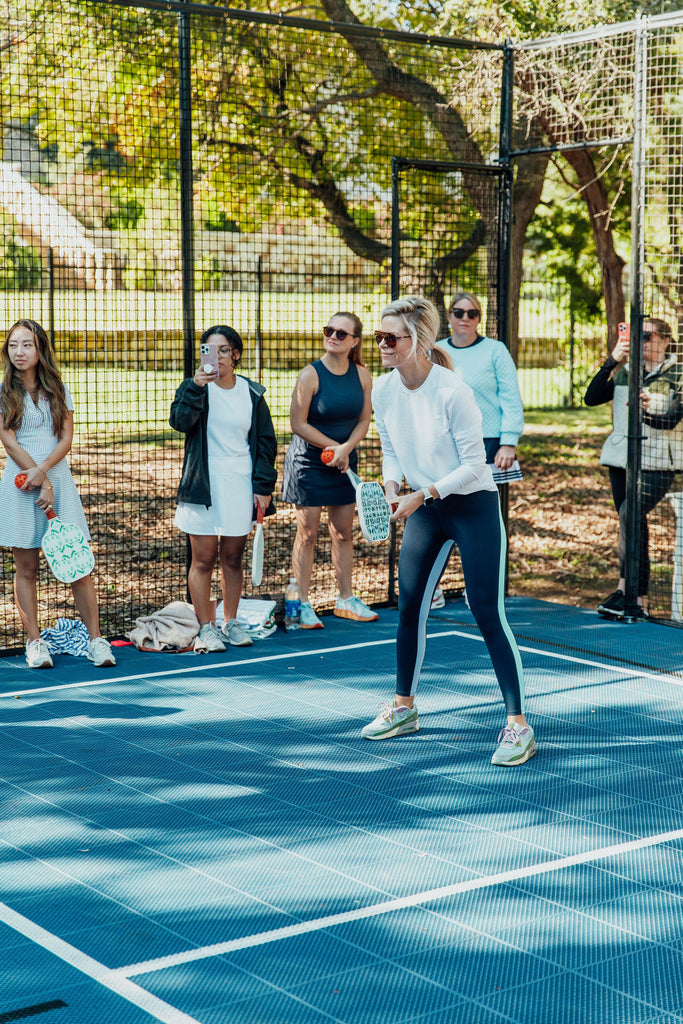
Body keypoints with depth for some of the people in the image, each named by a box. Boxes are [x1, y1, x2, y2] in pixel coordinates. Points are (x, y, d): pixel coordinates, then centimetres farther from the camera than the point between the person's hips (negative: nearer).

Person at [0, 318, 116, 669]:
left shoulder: (58, 390, 10)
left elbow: (66, 439, 4)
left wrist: (43, 469, -13)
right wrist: (42, 483, -11)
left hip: (58, 479, 2)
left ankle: (95, 639, 1)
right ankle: (35, 643, 7)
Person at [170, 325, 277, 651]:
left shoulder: (252, 393, 8)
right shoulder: (195, 388, 1)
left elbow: (265, 441, 11)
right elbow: (180, 421, -17)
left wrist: (263, 486, 4)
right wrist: (196, 387, -30)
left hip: (241, 486, 2)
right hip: (204, 486, -2)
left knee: (233, 557, 8)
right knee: (203, 559, -2)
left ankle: (231, 623, 20)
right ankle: (206, 628, 6)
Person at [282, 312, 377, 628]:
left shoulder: (361, 375, -1)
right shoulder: (310, 375, -15)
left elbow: (364, 420, 2)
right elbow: (298, 424, -14)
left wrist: (345, 449, -14)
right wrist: (334, 446, -14)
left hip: (344, 462, 4)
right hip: (309, 461, -4)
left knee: (343, 532, 10)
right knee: (307, 533, -2)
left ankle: (346, 600, 21)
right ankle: (303, 605, 4)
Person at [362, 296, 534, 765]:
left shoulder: (453, 392, -22)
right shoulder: (384, 390, -3)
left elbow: (473, 465, -17)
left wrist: (422, 494, -24)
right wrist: (393, 487, -9)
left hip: (474, 507, -6)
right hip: (425, 510, 6)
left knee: (489, 615, -8)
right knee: (409, 608, 9)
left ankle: (518, 724, -1)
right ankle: (404, 708, 27)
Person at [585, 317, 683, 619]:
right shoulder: (625, 372, 13)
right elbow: (591, 398, 3)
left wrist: (649, 411, -33)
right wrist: (611, 362, -7)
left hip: (657, 462, -5)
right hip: (622, 458, 5)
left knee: (630, 515, -24)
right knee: (634, 525, 4)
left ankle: (625, 588, -20)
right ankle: (640, 601, 8)